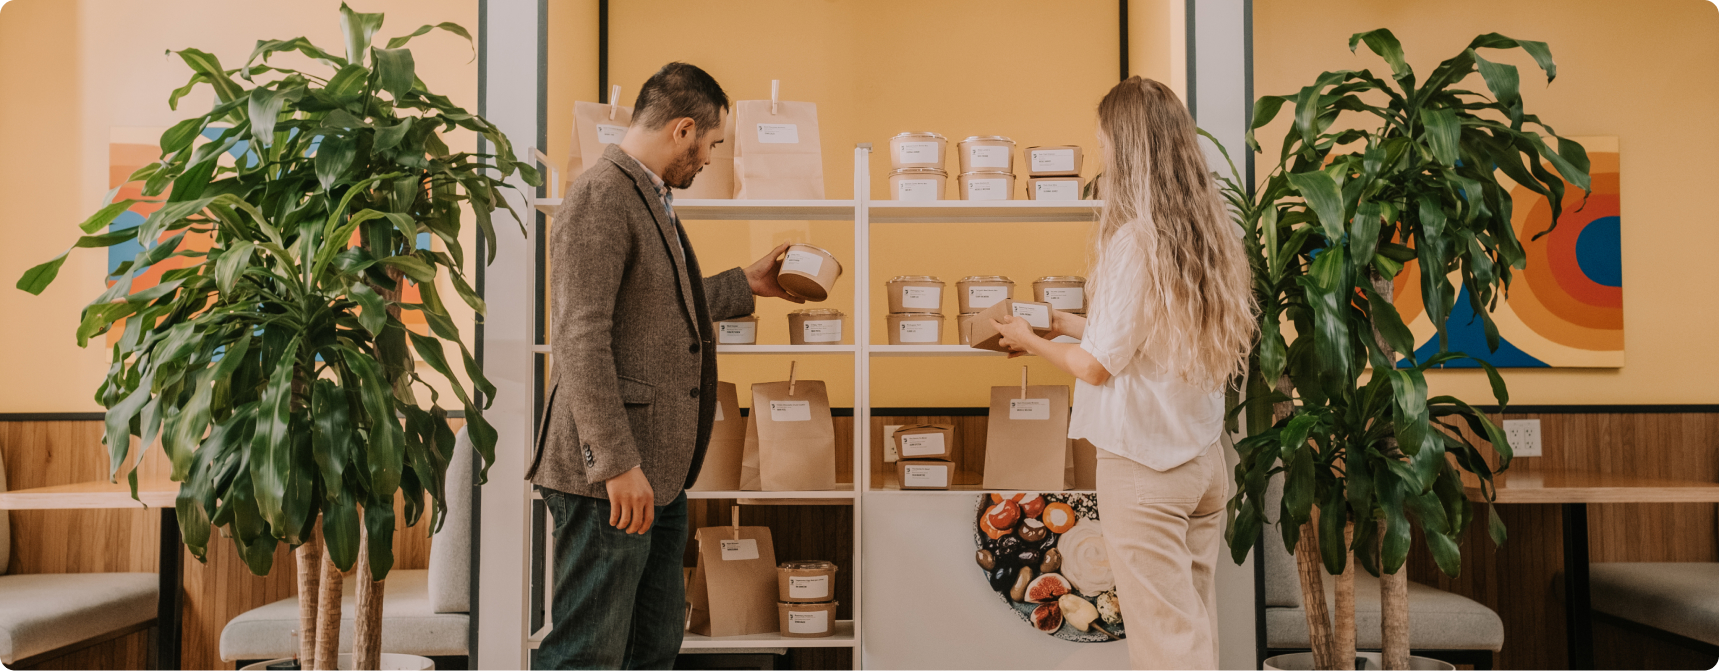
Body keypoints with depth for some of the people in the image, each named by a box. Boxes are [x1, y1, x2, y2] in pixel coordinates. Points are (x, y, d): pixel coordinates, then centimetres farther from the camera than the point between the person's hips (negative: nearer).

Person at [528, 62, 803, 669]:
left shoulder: (651, 197, 19)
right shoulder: (600, 196, -15)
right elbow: (581, 339, -22)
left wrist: (748, 284, 36)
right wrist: (618, 463, -25)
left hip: (659, 472, 11)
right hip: (610, 478, -11)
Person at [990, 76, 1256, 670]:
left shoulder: (1133, 238, -17)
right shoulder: (1212, 231, 6)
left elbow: (1097, 366, -14)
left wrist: (1030, 341, 5)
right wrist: (1075, 325, 24)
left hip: (1143, 463, -7)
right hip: (1204, 459, 8)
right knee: (1197, 619, 16)